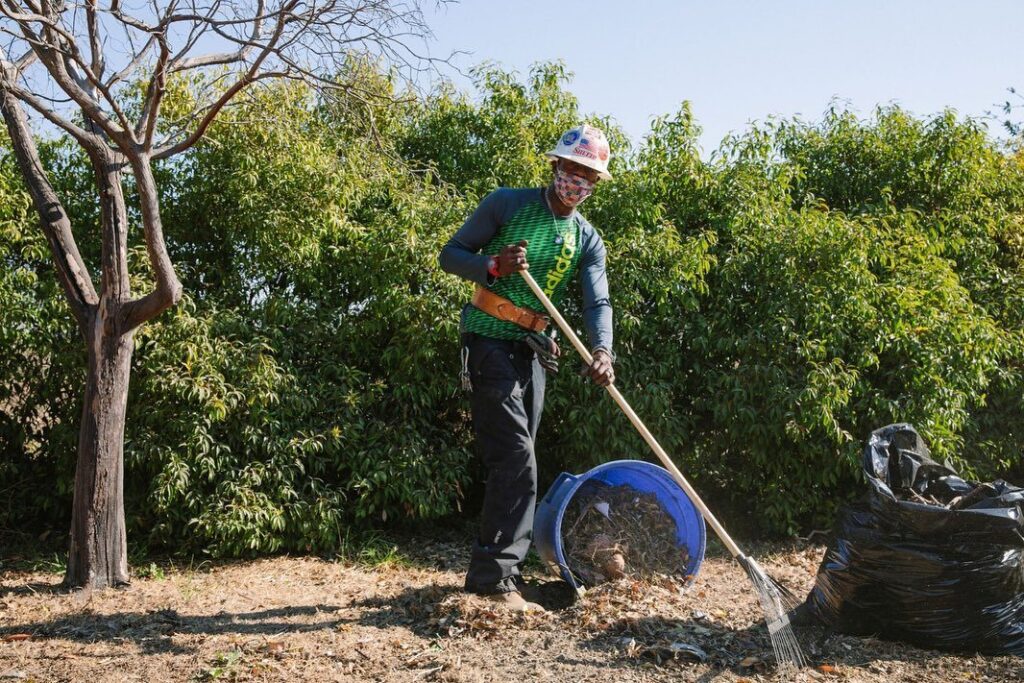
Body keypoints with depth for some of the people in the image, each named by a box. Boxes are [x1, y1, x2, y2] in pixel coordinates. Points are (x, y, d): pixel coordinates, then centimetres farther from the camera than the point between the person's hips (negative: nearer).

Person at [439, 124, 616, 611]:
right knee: (516, 459, -15)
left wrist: (602, 350, -25)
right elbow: (451, 255, -3)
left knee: (515, 462, 11)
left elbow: (598, 302, -5)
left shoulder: (588, 240, 8)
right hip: (489, 341, -6)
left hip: (532, 349, 6)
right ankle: (497, 577, -12)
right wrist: (494, 265, -24)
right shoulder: (507, 204, -5)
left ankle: (493, 568, 23)